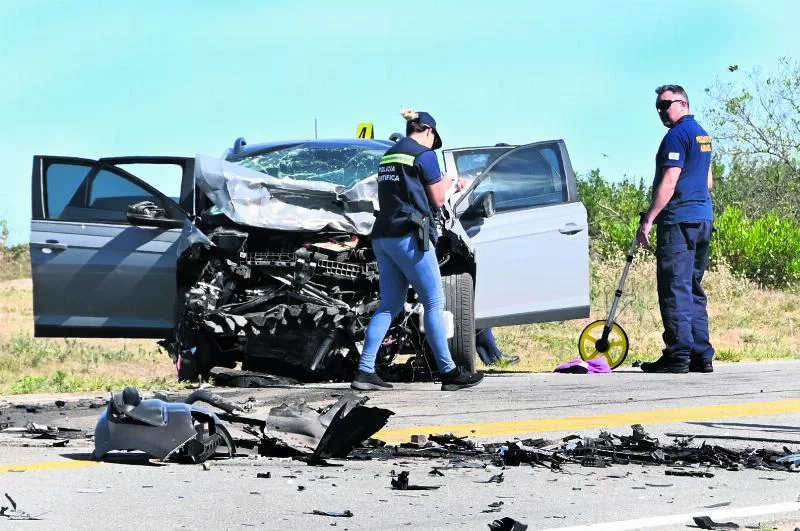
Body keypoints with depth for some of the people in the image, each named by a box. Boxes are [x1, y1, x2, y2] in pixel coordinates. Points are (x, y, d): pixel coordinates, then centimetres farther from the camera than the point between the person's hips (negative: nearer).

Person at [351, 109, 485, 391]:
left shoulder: (388, 156, 19)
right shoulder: (424, 155, -5)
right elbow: (438, 200, 1)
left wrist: (442, 186, 27)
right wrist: (446, 182, 21)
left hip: (383, 236, 8)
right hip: (409, 236, -8)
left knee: (389, 305, 9)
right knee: (434, 303, -2)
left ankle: (364, 371, 0)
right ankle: (449, 372, -2)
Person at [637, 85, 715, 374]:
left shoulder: (677, 135, -11)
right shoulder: (702, 135, 18)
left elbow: (669, 183, -17)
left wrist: (648, 220, -17)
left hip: (678, 222, -9)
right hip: (703, 219, 9)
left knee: (675, 290, -9)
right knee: (693, 289, 12)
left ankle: (678, 356, -12)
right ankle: (701, 355, 10)